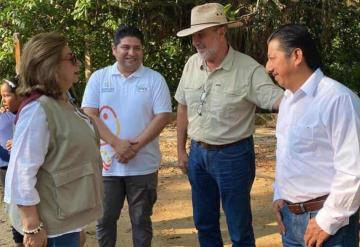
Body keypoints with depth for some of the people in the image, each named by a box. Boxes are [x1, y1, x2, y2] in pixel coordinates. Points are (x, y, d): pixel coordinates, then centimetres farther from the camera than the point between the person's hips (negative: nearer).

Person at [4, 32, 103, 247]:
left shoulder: (64, 103, 8)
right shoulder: (37, 109, -22)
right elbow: (21, 173, -26)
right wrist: (32, 227, -24)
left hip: (69, 215, 9)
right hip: (52, 223, -9)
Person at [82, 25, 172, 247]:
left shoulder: (154, 79, -1)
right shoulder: (99, 77, 2)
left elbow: (163, 116, -7)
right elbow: (89, 115, -4)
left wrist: (135, 146, -16)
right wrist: (117, 143, -16)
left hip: (143, 165, -1)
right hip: (107, 163, 1)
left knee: (141, 219, 11)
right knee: (105, 218, 12)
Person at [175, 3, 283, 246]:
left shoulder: (248, 69, -17)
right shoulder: (192, 64, 1)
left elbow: (278, 99, -26)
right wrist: (181, 149, 13)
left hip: (233, 155, -5)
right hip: (198, 153, 6)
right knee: (204, 223, 19)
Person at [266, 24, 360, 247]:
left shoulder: (337, 98, -19)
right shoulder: (287, 99, 9)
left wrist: (327, 221, -17)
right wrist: (279, 195, 12)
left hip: (325, 218, -8)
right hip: (289, 216, 8)